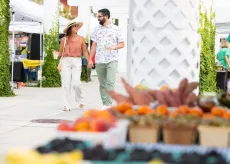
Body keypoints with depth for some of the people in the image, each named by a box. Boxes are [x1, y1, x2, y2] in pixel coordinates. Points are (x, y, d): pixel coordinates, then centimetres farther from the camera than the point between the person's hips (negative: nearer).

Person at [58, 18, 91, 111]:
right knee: (66, 84, -2)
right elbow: (60, 52, 9)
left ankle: (80, 100, 15)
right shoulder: (64, 40, 5)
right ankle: (67, 105, 5)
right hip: (66, 61, 1)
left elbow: (85, 52, 9)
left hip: (77, 62, -1)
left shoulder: (81, 39, 6)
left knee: (75, 83, -12)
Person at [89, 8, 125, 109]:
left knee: (110, 82, -17)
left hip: (112, 60, -4)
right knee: (102, 84, 7)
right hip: (99, 61, 4)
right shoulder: (97, 29, 11)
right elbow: (94, 45, 13)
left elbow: (122, 44, 4)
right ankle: (105, 104, 14)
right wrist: (90, 59, 7)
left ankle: (109, 104, -19)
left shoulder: (116, 29, 2)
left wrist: (113, 47, -15)